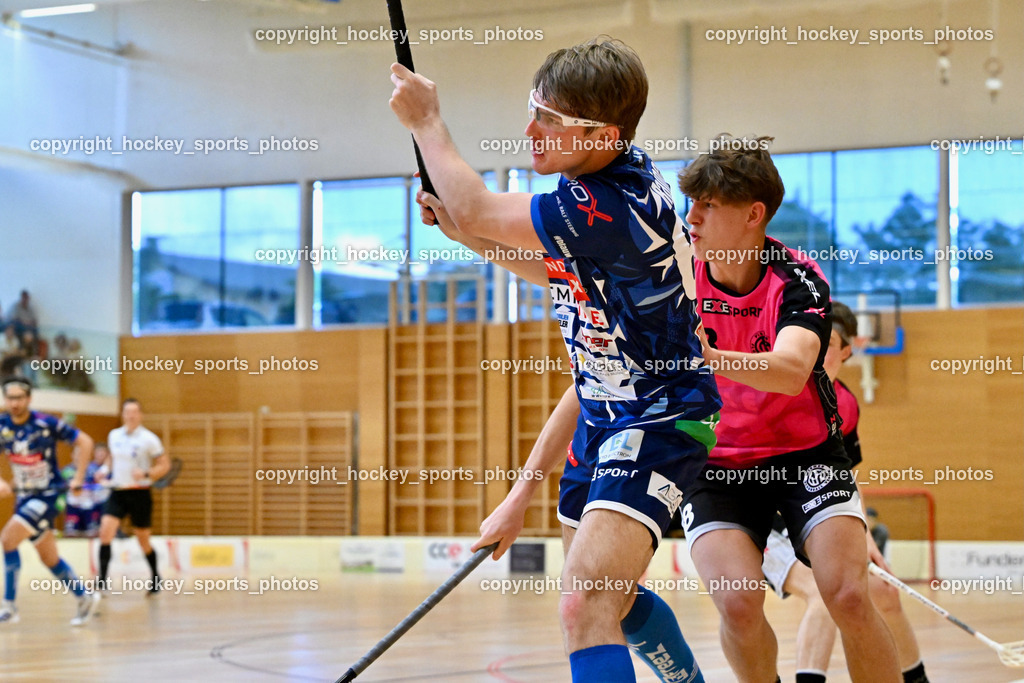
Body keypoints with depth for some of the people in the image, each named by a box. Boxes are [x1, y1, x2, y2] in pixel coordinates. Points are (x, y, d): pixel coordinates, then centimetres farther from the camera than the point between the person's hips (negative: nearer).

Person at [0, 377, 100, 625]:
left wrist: (79, 478, -9)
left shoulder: (46, 423, -14)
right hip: (24, 495, 6)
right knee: (49, 558, 11)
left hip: (47, 494, -6)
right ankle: (85, 597, 30)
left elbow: (84, 441, -6)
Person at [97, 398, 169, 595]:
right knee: (105, 530, -18)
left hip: (139, 494, -3)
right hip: (117, 492, 3)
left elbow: (165, 465, -6)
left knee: (143, 541, 7)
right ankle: (102, 580, -18)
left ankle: (156, 579, 30)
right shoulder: (114, 436, 6)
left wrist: (146, 474, -22)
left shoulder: (148, 439, -8)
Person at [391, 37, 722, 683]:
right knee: (606, 597, 27)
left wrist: (426, 119, -5)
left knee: (587, 606, -27)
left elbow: (472, 209, -19)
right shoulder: (613, 175, 2)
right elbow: (553, 270, 22)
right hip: (603, 414, 11)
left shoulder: (610, 208, -29)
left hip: (660, 419, -11)